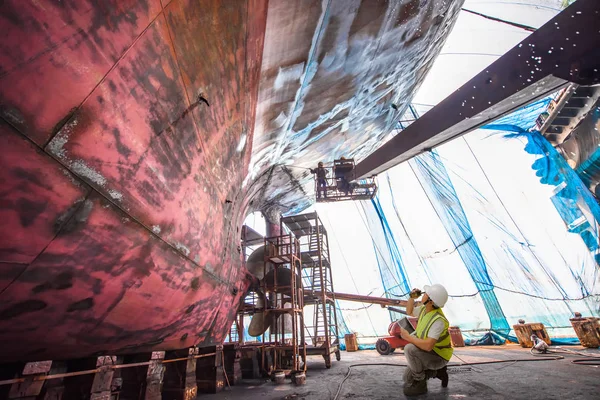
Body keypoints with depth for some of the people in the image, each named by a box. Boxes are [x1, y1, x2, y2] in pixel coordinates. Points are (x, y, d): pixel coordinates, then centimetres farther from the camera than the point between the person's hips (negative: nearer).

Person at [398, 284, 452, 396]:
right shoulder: (425, 308, -8)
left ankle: (420, 383, -12)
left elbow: (428, 346, -42)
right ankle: (437, 371, 19)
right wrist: (412, 297, -5)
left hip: (438, 356, -8)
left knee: (409, 349, -33)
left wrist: (408, 337, -29)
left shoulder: (438, 320, -34)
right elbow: (410, 312, 12)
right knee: (407, 379, 12)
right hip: (429, 353, 8)